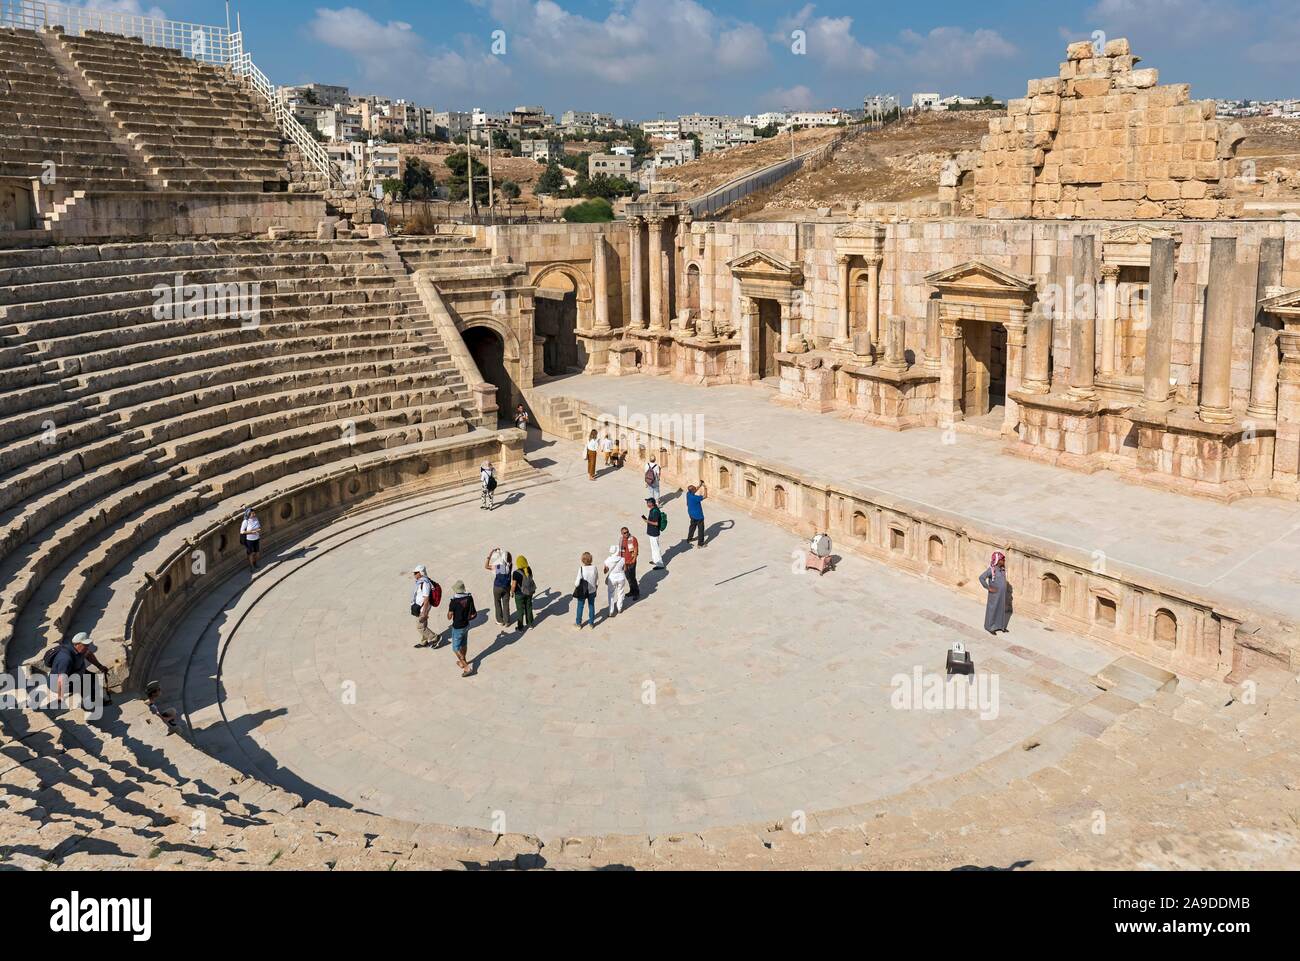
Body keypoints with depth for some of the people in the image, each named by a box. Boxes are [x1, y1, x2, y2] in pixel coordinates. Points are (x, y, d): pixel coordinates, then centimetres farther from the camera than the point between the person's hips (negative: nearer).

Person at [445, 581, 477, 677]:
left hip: (457, 628, -6)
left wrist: (449, 607, -3)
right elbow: (474, 614, 0)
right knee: (464, 644, 25)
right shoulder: (469, 598, -8)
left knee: (456, 648, 5)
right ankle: (462, 662, 44)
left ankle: (467, 667, -2)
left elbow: (449, 617, -18)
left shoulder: (454, 601, -25)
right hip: (466, 625, 6)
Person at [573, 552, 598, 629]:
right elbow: (596, 578, 0)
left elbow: (577, 582, -17)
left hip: (582, 591, -3)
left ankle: (578, 623, 27)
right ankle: (591, 623, 29)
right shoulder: (594, 567, -14)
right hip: (592, 590, 3)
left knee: (580, 607, 15)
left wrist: (575, 584, 4)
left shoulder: (581, 569, -23)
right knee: (591, 606, 18)